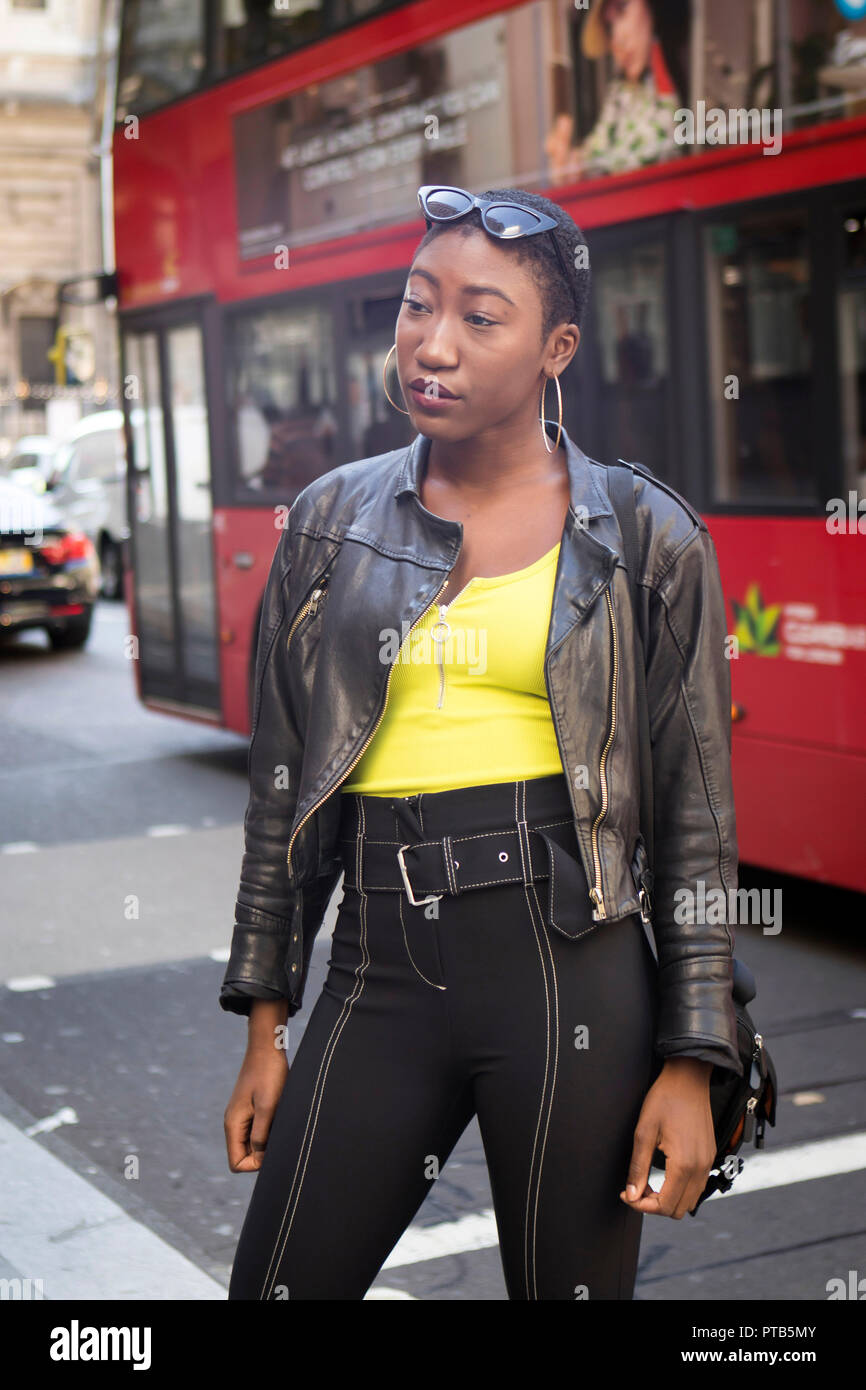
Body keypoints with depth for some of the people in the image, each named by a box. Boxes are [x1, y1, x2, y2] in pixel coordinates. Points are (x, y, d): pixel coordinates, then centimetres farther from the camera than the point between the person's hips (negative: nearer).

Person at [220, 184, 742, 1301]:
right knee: (275, 1287, 5)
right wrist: (265, 1026, 10)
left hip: (570, 969, -2)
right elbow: (282, 792, 11)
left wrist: (692, 1061, -2)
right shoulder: (331, 519, 8)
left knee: (572, 1286, 9)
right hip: (381, 973, 3)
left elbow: (694, 814, 2)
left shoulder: (648, 538, 1)